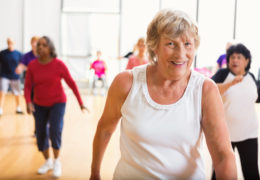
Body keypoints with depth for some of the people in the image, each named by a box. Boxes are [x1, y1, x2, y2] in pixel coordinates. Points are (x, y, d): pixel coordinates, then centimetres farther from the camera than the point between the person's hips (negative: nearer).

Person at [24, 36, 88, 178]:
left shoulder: (59, 64, -16)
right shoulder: (32, 65, -9)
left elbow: (71, 83, -8)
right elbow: (27, 87, -7)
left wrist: (80, 102, -6)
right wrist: (28, 102, -25)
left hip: (57, 103, -3)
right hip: (39, 104, 3)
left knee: (55, 131, -20)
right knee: (41, 134, 4)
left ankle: (57, 161, 3)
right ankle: (47, 162, 27)